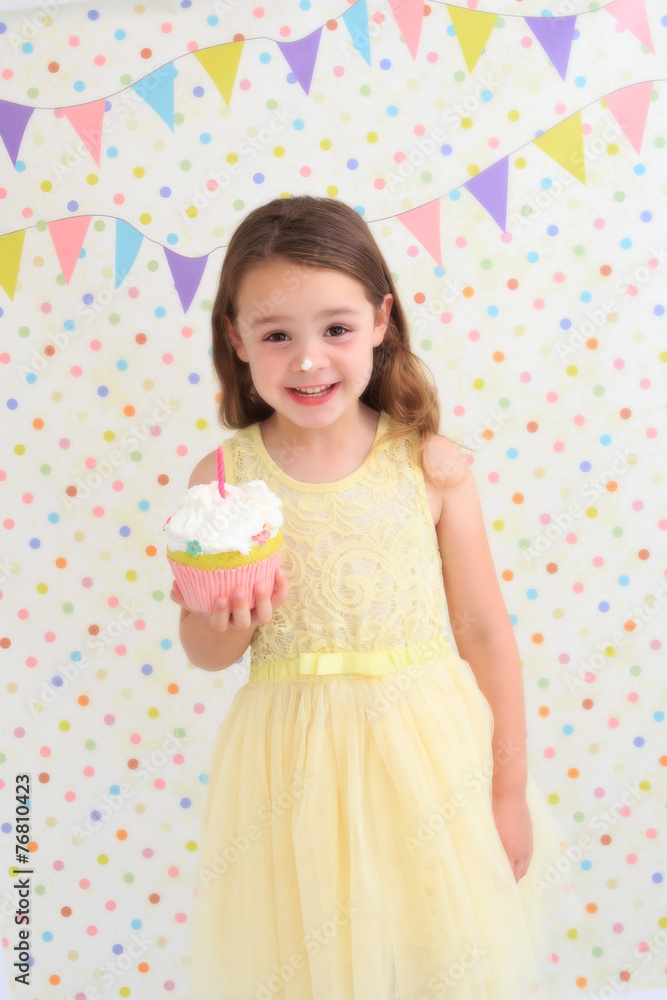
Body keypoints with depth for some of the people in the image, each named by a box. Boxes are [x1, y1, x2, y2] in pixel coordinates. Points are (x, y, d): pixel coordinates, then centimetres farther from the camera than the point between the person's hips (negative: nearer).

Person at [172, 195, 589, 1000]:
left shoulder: (431, 467, -9)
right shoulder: (223, 478, -7)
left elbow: (484, 633, -2)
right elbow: (204, 653, 4)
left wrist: (509, 792, 1)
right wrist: (229, 622, -19)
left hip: (428, 754, 0)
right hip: (295, 766, 1)